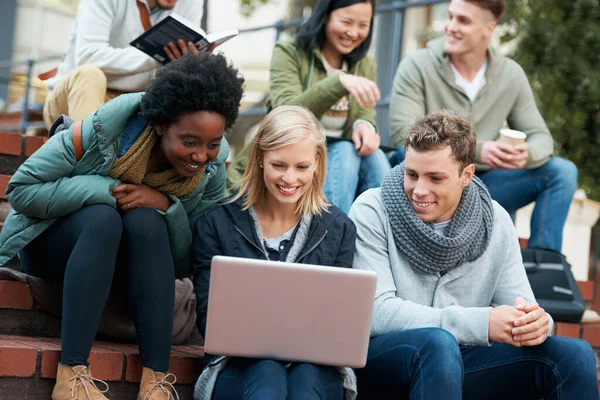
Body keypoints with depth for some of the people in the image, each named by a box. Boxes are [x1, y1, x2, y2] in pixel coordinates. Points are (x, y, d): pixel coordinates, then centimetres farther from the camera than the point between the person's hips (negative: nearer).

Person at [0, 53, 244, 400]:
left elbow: (187, 263, -11)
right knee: (103, 216, -35)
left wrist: (168, 206, -30)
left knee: (146, 220, -31)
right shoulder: (104, 131, -25)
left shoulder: (212, 171, -15)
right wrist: (105, 190, -31)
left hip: (128, 261, 3)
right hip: (52, 243, -2)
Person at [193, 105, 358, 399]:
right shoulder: (217, 223, 5)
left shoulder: (338, 229, 11)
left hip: (314, 366, 1)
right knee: (266, 375, -37)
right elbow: (208, 318, 2)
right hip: (241, 364, -1)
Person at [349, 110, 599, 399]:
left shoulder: (495, 222, 2)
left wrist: (536, 322, -23)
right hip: (383, 360, -3)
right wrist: (482, 323, -27)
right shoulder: (372, 211, -10)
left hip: (457, 364, 3)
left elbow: (520, 308, 4)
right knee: (437, 343, -37)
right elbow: (377, 313, -19)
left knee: (574, 354, -17)